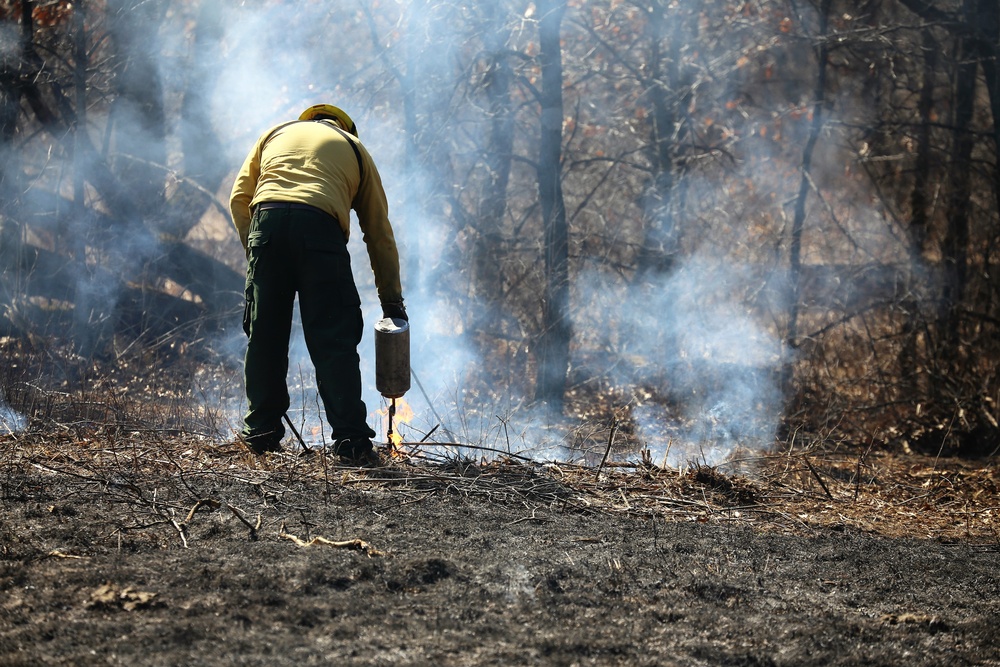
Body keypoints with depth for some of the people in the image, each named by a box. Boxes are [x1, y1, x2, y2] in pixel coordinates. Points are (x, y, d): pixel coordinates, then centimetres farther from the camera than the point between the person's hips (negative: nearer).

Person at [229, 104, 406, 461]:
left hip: (267, 220, 2)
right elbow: (379, 233, 25)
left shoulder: (276, 133, 33)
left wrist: (254, 248, 21)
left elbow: (239, 198, 19)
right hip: (321, 227, -1)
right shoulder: (354, 148, 29)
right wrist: (391, 300, 27)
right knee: (334, 340, 0)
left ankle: (260, 431, 17)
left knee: (263, 335, 12)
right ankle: (350, 438, -4)